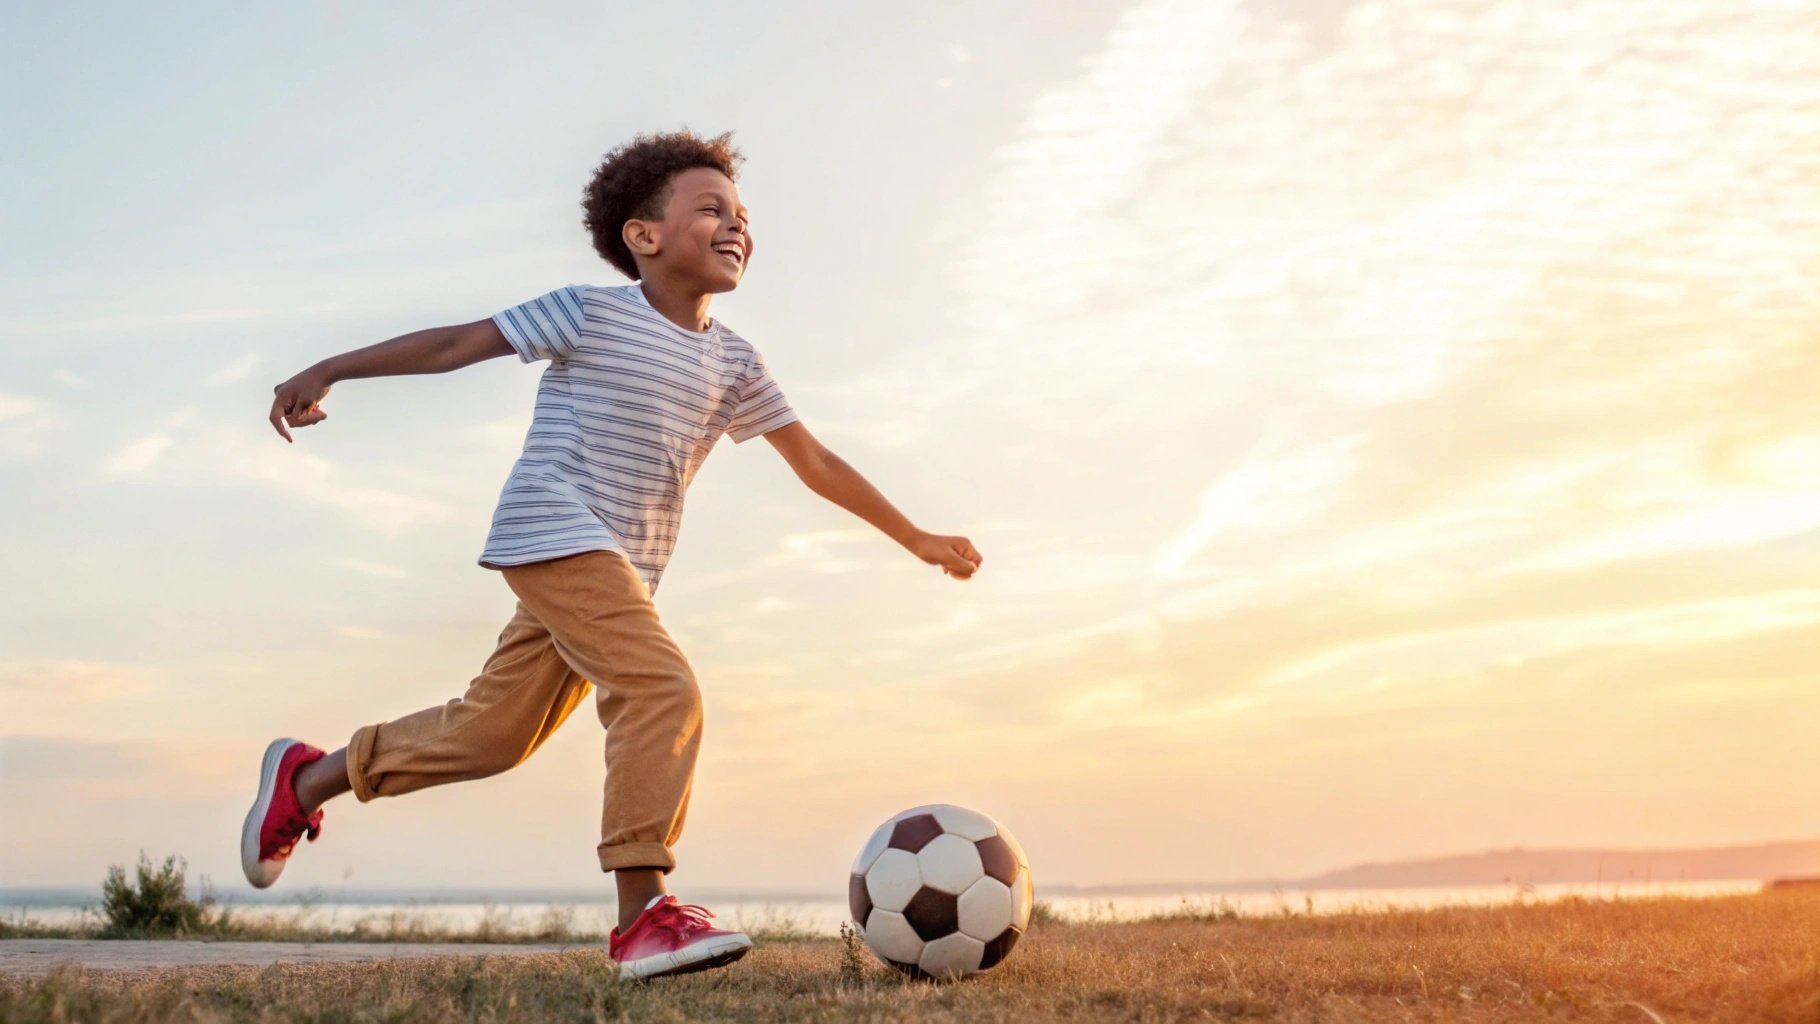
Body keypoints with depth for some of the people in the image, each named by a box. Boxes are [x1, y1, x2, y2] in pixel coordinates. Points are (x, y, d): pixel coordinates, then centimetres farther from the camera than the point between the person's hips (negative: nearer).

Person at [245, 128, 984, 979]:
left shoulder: (734, 363, 10)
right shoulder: (591, 312, -5)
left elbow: (816, 463, 13)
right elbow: (454, 345, -2)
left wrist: (916, 540, 13)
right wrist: (325, 371, -3)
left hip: (622, 567, 7)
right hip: (556, 537, -7)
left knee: (494, 731, 11)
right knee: (664, 692, -21)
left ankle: (307, 778, 30)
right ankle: (643, 917, -17)